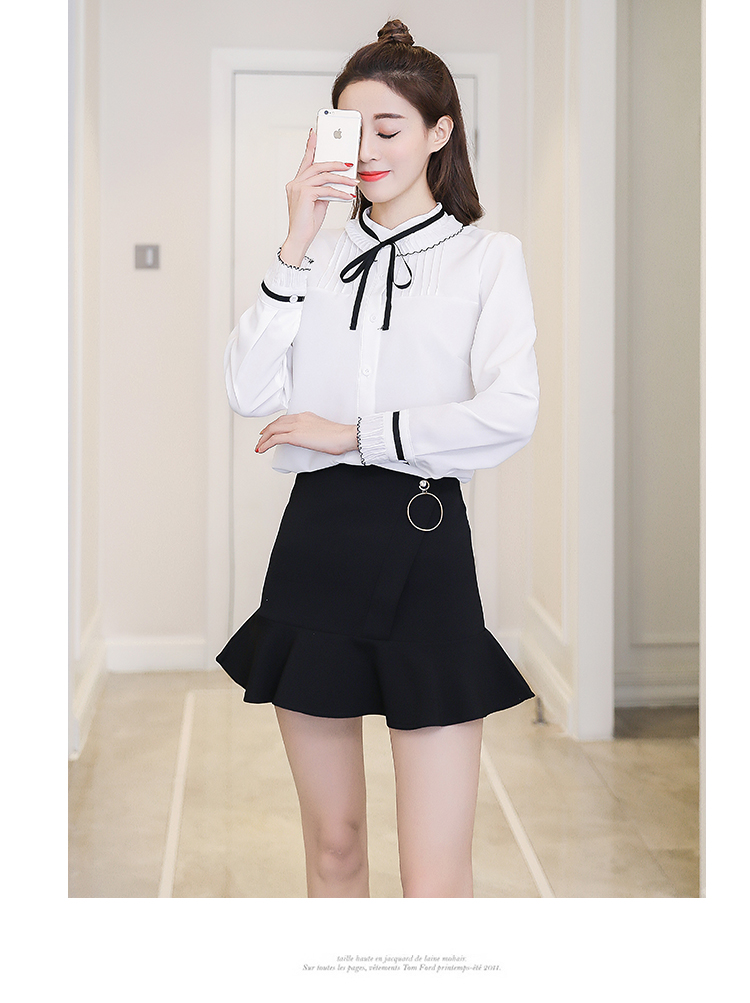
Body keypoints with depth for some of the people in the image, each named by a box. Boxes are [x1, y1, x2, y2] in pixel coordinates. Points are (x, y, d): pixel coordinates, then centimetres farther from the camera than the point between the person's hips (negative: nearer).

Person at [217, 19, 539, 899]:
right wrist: (297, 248, -4)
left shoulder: (487, 258, 3)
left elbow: (509, 413, -12)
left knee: (435, 881, -5)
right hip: (315, 540, 4)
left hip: (422, 547, -3)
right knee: (332, 841, 14)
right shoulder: (318, 253, 13)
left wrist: (353, 434, -9)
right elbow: (249, 391, -1)